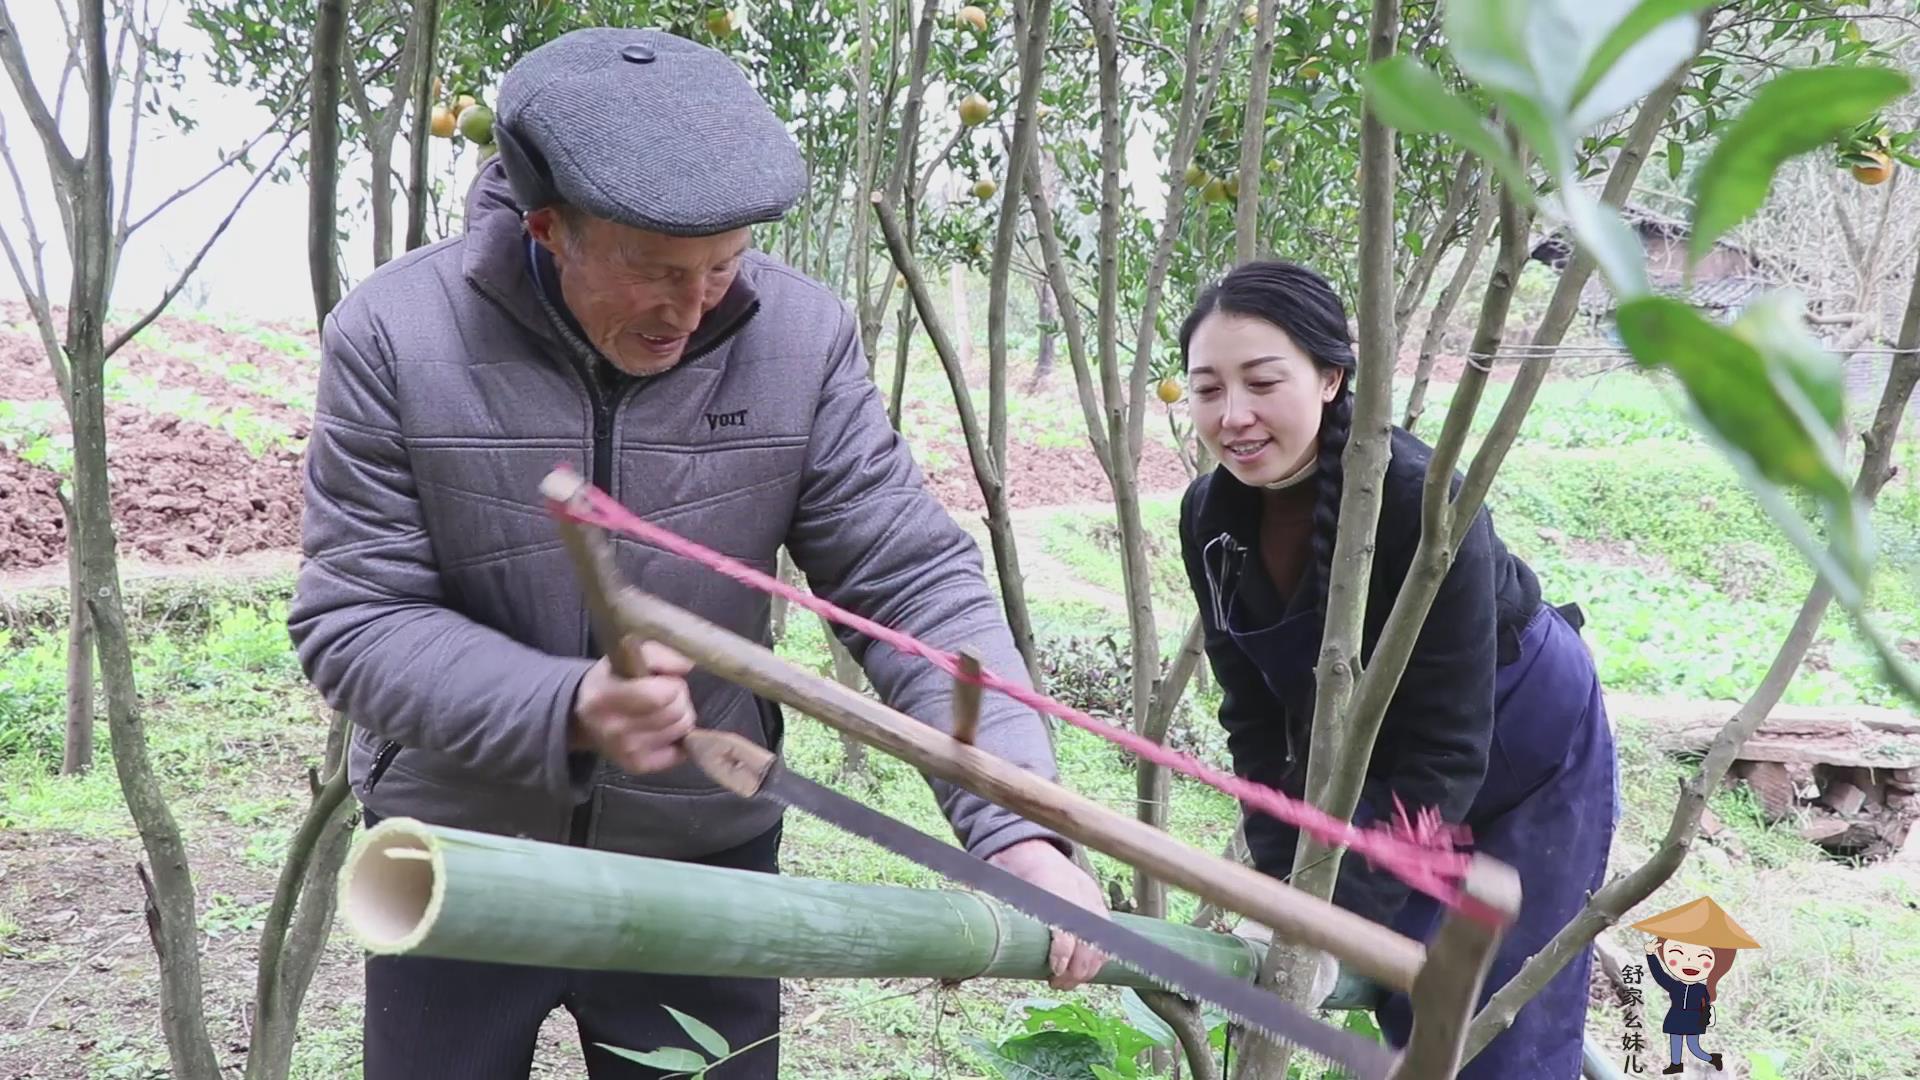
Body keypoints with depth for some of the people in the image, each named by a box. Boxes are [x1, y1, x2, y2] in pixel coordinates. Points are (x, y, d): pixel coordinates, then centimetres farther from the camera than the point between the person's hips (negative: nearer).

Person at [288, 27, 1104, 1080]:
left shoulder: (801, 340, -13)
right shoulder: (393, 335, -15)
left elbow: (914, 584, -13)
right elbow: (351, 620, -14)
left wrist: (1016, 823, -25)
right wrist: (565, 708, -31)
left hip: (703, 861, 1)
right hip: (457, 861, 0)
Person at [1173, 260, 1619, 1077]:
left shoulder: (1419, 498, -34)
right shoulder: (1211, 516, -16)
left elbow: (1447, 749, -30)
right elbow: (1254, 717, -8)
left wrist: (1337, 916, -32)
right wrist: (1283, 888, -14)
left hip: (1526, 757, -5)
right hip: (1380, 760, 5)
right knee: (1403, 1008, 13)